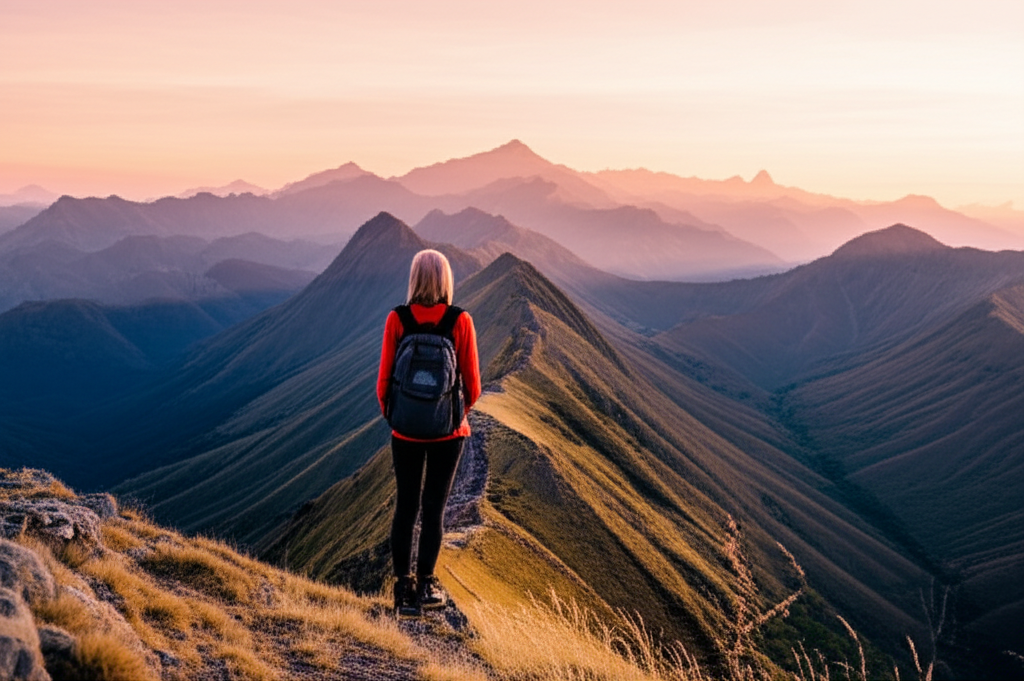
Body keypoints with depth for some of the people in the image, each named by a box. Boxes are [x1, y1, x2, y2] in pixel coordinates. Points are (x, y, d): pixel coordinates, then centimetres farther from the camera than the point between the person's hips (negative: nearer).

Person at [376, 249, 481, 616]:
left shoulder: (397, 319, -8)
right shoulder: (461, 321, -10)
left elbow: (384, 379, -5)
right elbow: (472, 382, -5)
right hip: (448, 430, -1)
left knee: (406, 506, 13)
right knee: (434, 506, 10)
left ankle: (403, 587, 16)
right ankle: (424, 585, 15)